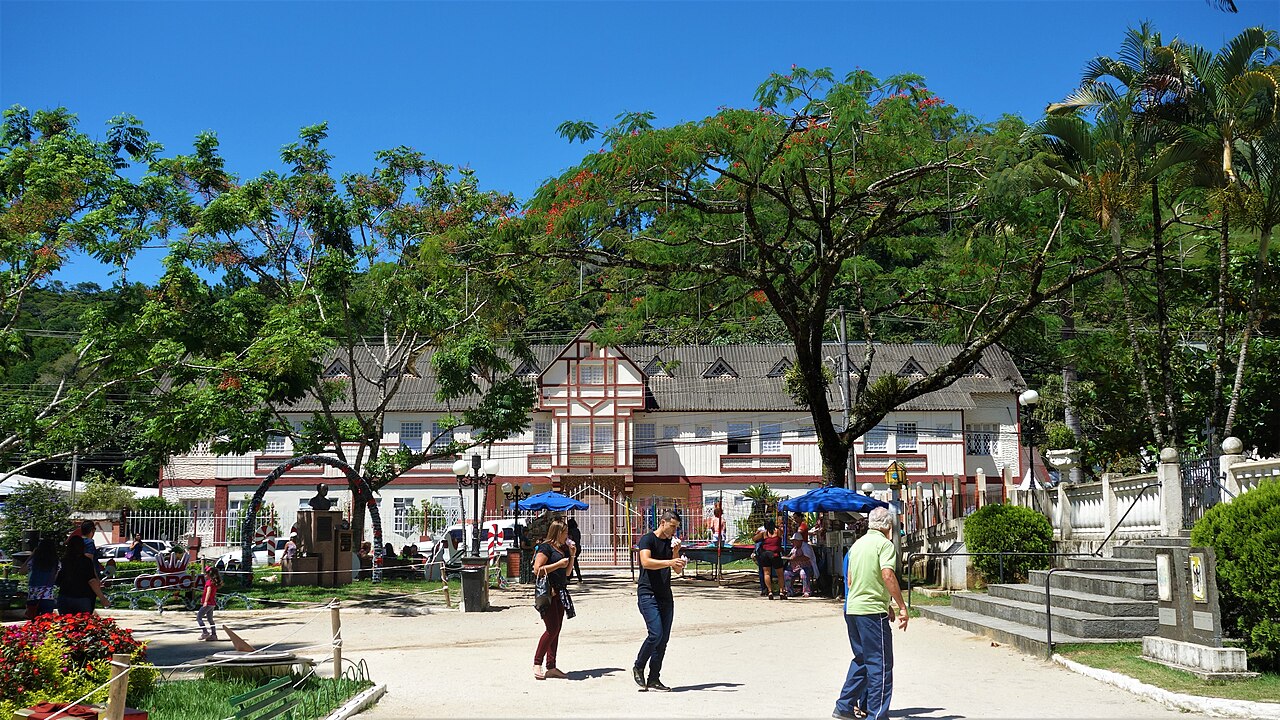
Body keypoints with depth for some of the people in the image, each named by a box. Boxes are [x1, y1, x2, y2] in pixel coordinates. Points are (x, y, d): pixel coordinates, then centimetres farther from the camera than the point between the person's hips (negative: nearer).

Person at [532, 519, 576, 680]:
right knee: (552, 628, -13)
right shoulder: (546, 547, -8)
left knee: (556, 630, 7)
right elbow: (537, 569, -16)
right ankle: (537, 664, -4)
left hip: (559, 593, 9)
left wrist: (572, 555, 11)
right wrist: (559, 564, -15)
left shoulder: (563, 548, 18)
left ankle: (551, 667, 11)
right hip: (547, 592, -9)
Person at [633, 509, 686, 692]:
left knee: (664, 638, 3)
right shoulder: (647, 539, -5)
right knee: (655, 634, -16)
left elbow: (678, 570, 14)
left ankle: (654, 679, 9)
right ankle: (638, 668, 5)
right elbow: (646, 562, -22)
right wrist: (669, 562, -30)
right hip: (648, 594, -7)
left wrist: (676, 553, -3)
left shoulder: (670, 543, 16)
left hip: (665, 595, 7)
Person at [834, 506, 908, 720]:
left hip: (852, 609, 8)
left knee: (861, 659, 20)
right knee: (880, 663, -2)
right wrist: (902, 606, -18)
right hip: (873, 611, -8)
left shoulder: (857, 544, 15)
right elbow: (887, 575, -21)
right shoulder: (884, 544, -8)